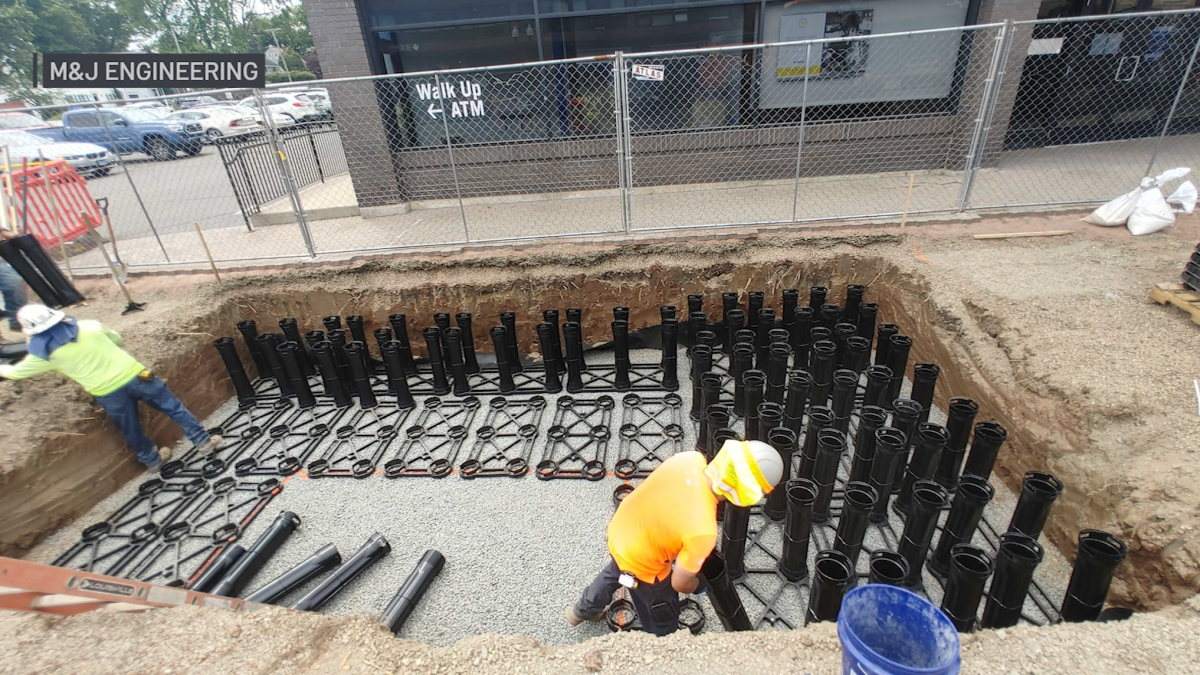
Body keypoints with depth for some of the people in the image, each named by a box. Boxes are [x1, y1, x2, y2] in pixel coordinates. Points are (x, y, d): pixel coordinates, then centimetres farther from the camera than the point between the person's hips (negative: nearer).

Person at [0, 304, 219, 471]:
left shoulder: (43, 354, 1)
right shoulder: (89, 326, 4)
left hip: (107, 394, 0)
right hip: (135, 376, 1)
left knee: (131, 431, 21)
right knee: (174, 408, 13)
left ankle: (152, 460, 39)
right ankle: (202, 440, 17)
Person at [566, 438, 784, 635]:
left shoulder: (690, 458, -22)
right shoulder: (702, 530, -38)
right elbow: (680, 583, -19)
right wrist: (700, 586, 2)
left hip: (620, 528, 7)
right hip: (641, 565, -7)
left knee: (615, 571, 39)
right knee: (662, 623, 24)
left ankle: (583, 611, 67)